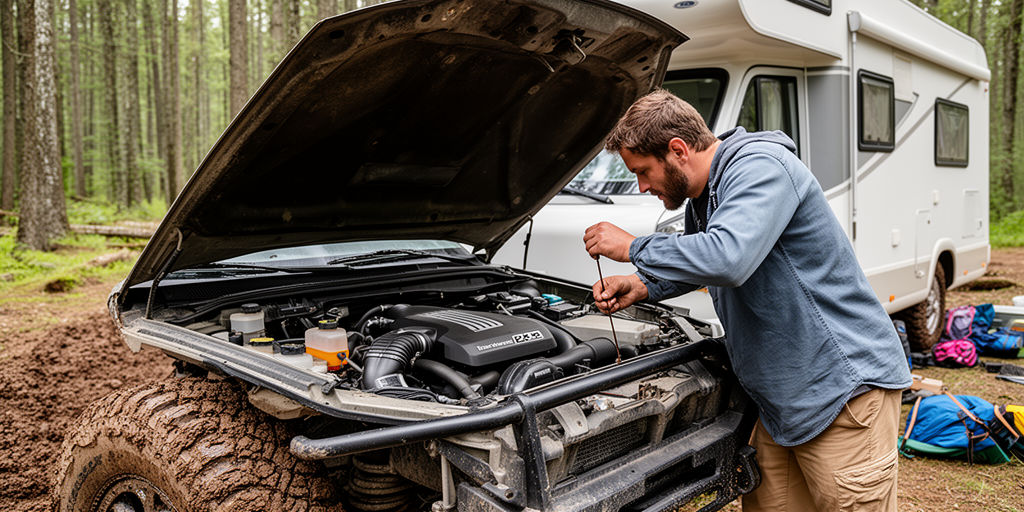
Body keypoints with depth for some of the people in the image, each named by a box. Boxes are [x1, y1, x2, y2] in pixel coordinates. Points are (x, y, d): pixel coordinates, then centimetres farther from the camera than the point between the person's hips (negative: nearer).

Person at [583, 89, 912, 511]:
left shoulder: (761, 166, -19)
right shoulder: (702, 196, 11)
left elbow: (727, 258, -36)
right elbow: (696, 260, 28)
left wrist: (633, 248, -22)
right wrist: (642, 286, 8)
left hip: (844, 386, -9)